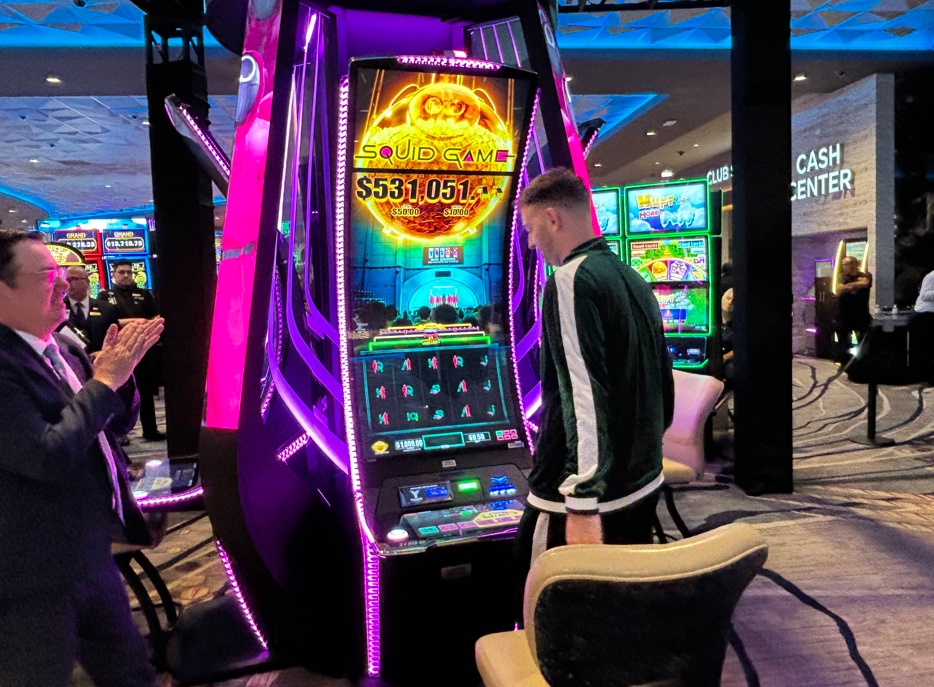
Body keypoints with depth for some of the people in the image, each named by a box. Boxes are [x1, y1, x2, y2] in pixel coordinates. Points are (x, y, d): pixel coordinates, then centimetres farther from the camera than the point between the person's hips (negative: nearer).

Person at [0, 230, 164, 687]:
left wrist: (120, 369, -7)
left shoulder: (63, 348, 4)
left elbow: (117, 421, 11)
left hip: (90, 556, 8)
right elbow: (48, 457, -29)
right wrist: (104, 379, -21)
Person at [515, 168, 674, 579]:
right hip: (643, 484, 9)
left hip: (586, 495, -9)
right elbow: (662, 383, 16)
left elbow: (584, 394, -24)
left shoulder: (572, 281, -15)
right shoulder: (634, 280, 12)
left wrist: (583, 505, -25)